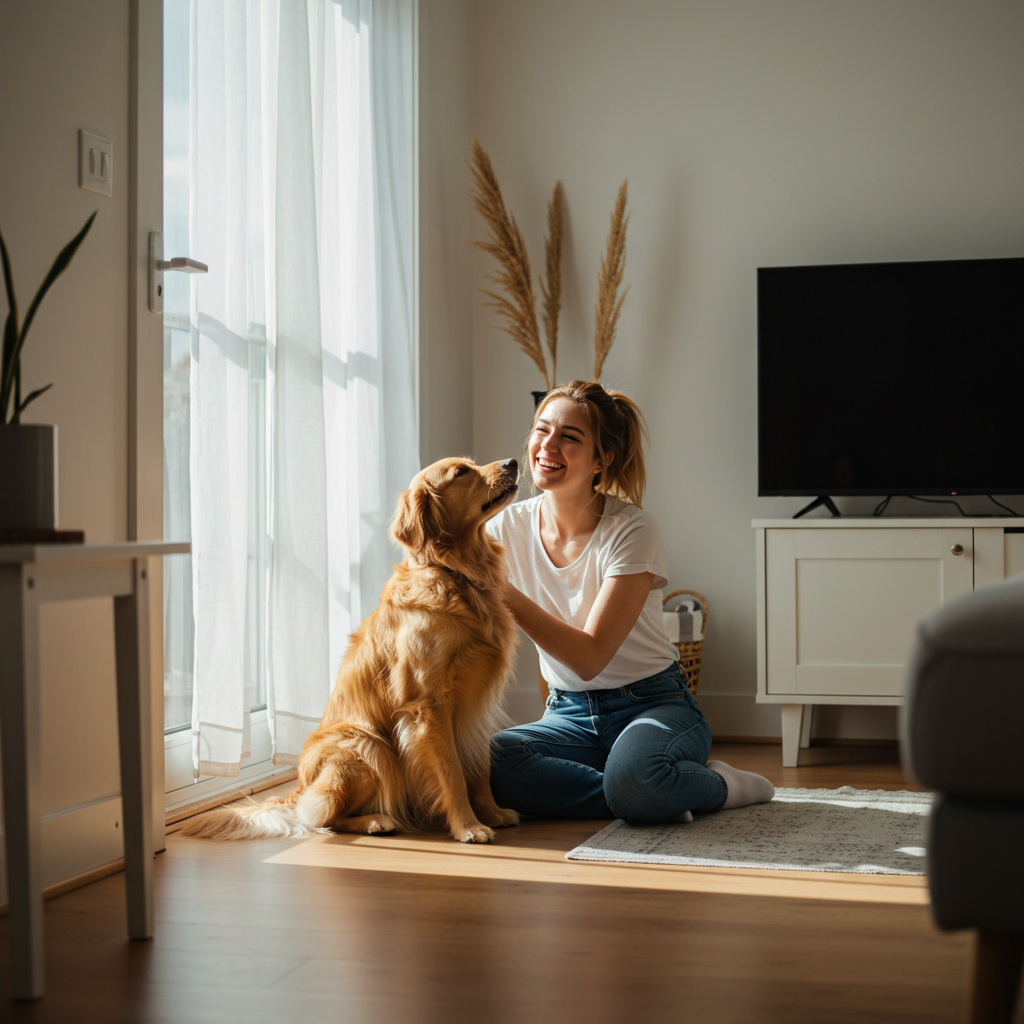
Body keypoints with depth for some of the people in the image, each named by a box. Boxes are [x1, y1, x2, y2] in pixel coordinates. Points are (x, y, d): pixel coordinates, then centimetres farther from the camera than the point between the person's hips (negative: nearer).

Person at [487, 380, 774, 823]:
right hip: (569, 715, 4)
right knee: (483, 762, -29)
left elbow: (590, 657, -22)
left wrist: (504, 594, -30)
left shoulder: (632, 530, -15)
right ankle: (657, 798, -16)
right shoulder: (508, 528, -2)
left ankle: (716, 786, -6)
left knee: (632, 775, -40)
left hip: (655, 706, -4)